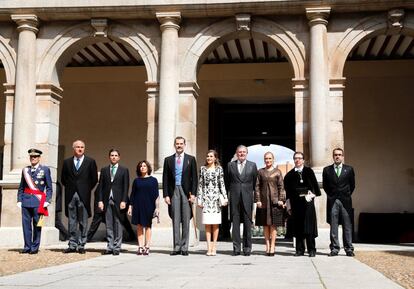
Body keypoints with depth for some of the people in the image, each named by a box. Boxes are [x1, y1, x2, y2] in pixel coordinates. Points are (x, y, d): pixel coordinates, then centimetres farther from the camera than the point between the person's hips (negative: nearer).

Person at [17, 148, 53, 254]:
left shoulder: (45, 169, 5)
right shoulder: (25, 170, 13)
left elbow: (49, 188, 3)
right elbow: (21, 187, 16)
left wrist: (47, 201, -6)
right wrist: (19, 200, 6)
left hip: (38, 201, -3)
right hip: (26, 201, 3)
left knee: (37, 225, -1)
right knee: (26, 224, 1)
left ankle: (35, 247, 5)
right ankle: (27, 246, 7)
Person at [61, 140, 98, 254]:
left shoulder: (90, 162, 4)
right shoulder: (67, 162, 9)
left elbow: (94, 179, 5)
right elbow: (63, 178, 15)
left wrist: (87, 189, 3)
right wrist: (70, 188, 9)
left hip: (84, 196, -2)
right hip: (70, 196, 2)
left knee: (83, 222, 1)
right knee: (71, 222, 5)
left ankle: (81, 245, 7)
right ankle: (72, 245, 11)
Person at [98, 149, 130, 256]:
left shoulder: (124, 170, 6)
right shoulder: (104, 170, 13)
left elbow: (126, 187, 1)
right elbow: (100, 186, 10)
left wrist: (123, 201, -8)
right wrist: (100, 200, 0)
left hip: (118, 201, -2)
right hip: (107, 201, 2)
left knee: (118, 224, -1)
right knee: (109, 225, 3)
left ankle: (117, 247, 3)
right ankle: (110, 247, 7)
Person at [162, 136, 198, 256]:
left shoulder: (191, 159, 7)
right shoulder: (168, 160, 10)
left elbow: (194, 178, 3)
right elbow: (165, 179, 7)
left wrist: (193, 193, -5)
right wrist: (166, 195, -1)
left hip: (186, 191, -1)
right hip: (173, 191, 1)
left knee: (186, 220, 1)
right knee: (175, 220, 2)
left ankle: (184, 247, 5)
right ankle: (177, 247, 6)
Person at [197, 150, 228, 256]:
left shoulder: (219, 169, 6)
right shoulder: (203, 169, 9)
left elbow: (222, 184, 3)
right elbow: (200, 184, 9)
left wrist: (224, 198, -5)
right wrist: (199, 199, 3)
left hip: (216, 197, -1)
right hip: (206, 198, 1)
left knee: (215, 223, 1)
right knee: (207, 223, -2)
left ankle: (214, 246, 7)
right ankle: (209, 247, 1)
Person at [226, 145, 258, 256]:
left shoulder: (252, 165, 8)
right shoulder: (230, 165, 9)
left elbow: (255, 181, 11)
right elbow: (227, 181, 14)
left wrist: (251, 192, 6)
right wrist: (231, 191, 9)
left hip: (247, 197, 0)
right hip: (234, 197, 0)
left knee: (247, 223, 2)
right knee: (235, 222, 0)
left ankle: (247, 247, 8)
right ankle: (236, 248, 3)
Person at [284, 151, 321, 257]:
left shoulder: (309, 171, 6)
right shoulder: (289, 175, 10)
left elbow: (315, 185, 4)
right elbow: (287, 192, 10)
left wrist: (313, 195, -6)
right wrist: (289, 206, 7)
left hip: (308, 202, -2)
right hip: (296, 204, 2)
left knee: (309, 225, -3)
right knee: (298, 227, 4)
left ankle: (311, 250, 2)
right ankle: (300, 249, 11)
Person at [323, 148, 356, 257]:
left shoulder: (349, 169, 9)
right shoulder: (327, 170, 8)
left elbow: (352, 185, 12)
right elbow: (325, 185, 12)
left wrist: (347, 195, 6)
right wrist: (331, 196, 6)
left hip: (345, 201, 0)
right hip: (332, 201, 0)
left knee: (347, 225, 1)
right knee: (333, 226, 0)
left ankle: (349, 249, 4)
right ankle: (334, 248, 4)